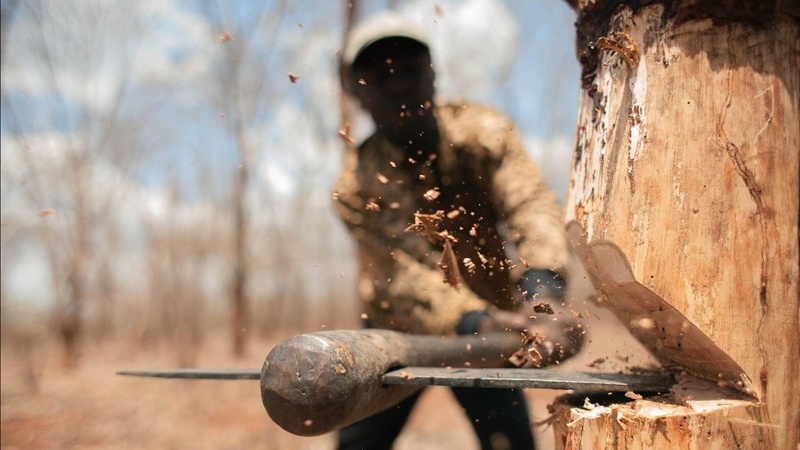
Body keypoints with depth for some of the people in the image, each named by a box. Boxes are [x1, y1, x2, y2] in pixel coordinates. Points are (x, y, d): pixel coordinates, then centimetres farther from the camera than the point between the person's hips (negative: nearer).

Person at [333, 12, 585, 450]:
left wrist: (543, 290, -54)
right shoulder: (358, 184, -21)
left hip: (489, 312, 1)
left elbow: (531, 205, -34)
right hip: (396, 329, 0)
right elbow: (409, 275, -33)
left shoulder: (483, 132, -17)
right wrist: (477, 323, -52)